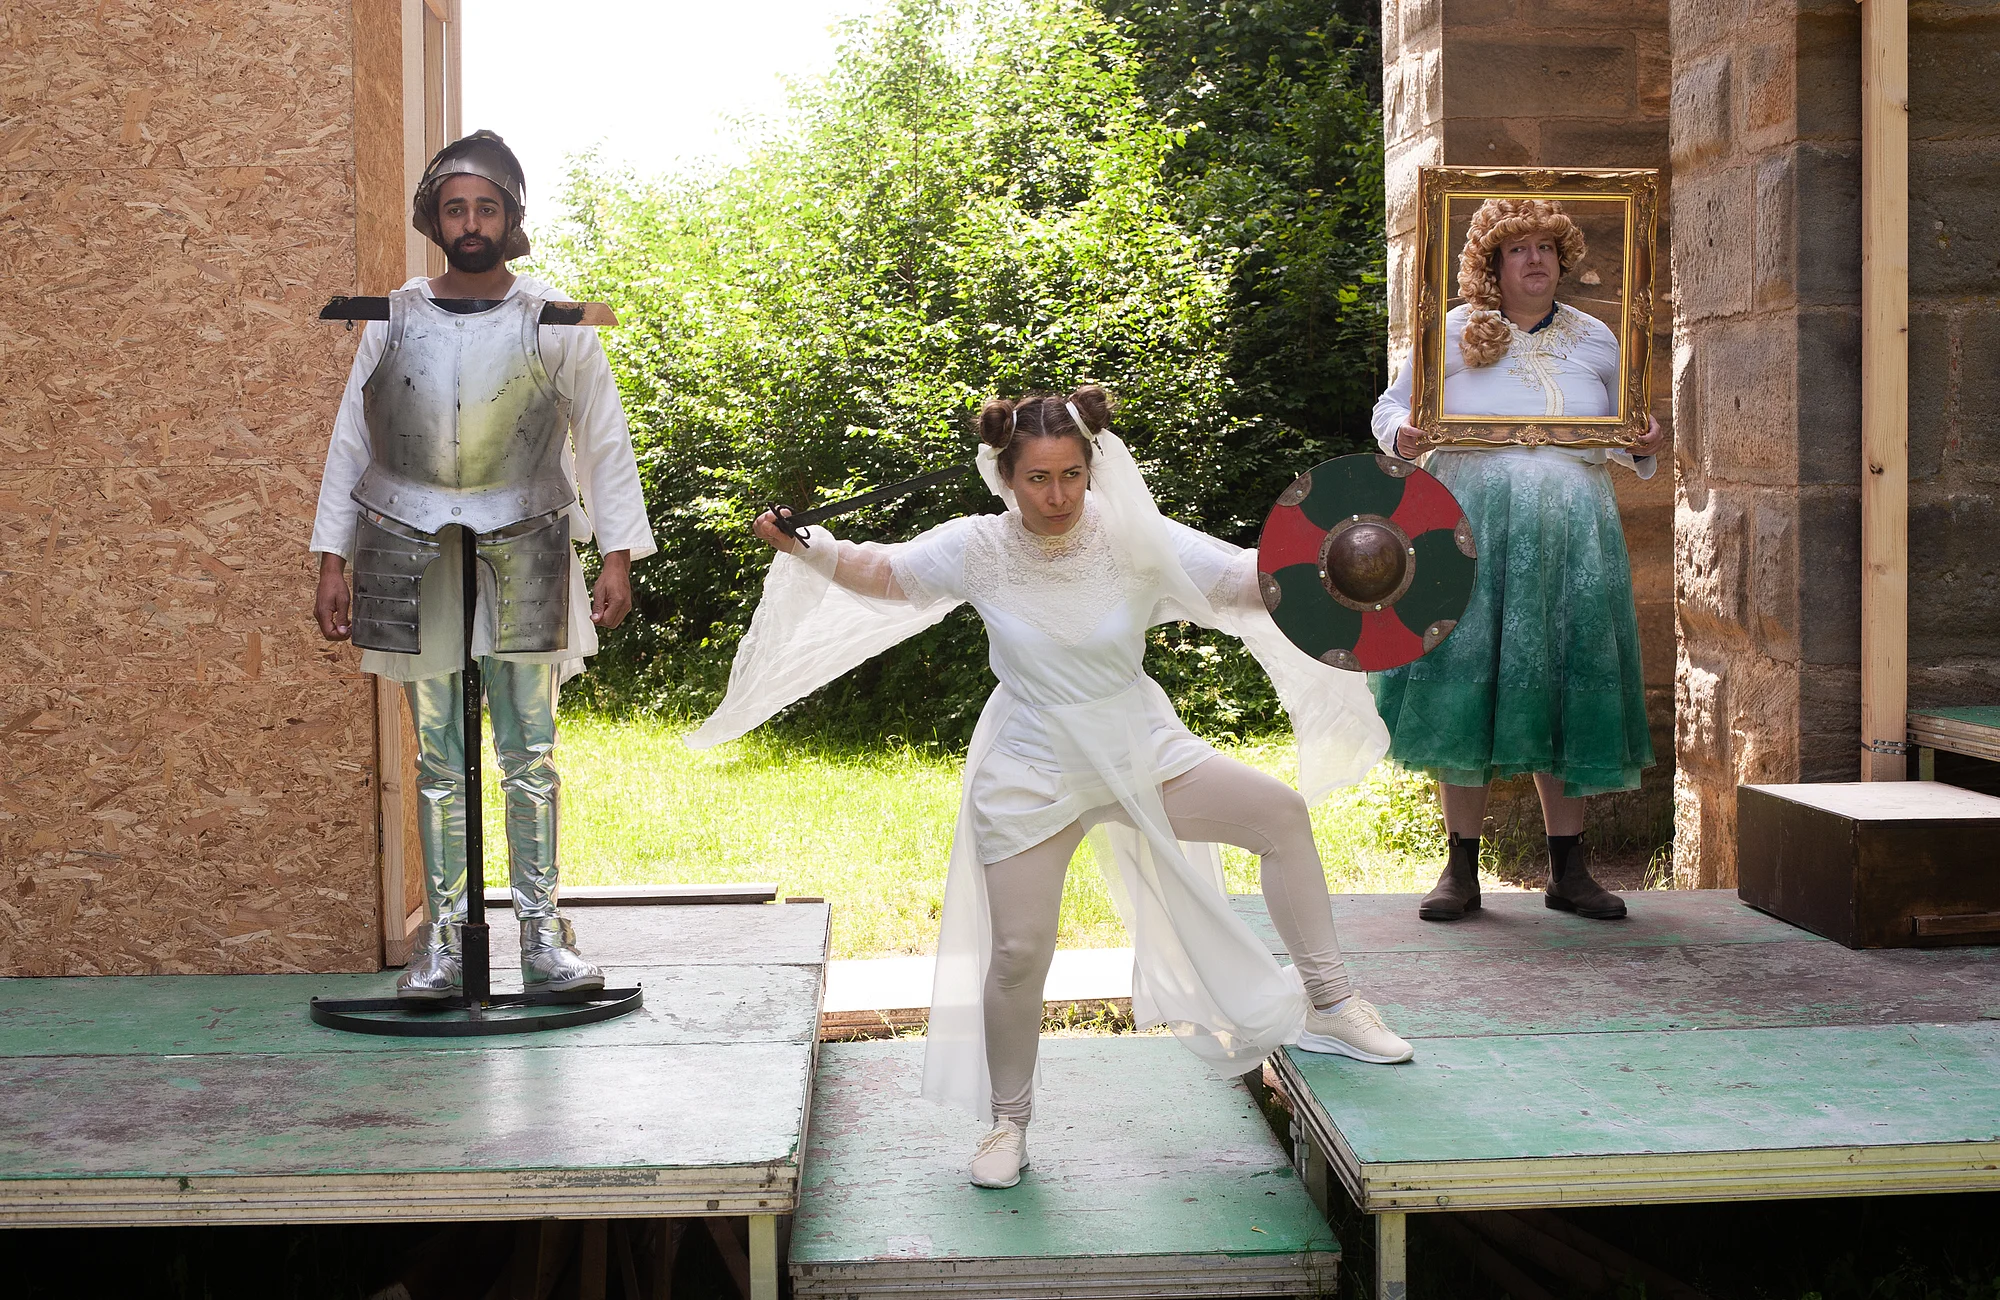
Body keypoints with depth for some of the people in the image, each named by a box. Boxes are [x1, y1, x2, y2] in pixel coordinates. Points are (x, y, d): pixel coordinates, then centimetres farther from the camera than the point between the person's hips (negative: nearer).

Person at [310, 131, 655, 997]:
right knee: (440, 759, 6)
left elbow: (605, 443, 5)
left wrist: (618, 557, -2)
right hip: (415, 559, 1)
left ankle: (543, 935, 9)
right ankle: (441, 940, 12)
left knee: (530, 754, 1)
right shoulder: (394, 322, 4)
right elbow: (349, 443, 9)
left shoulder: (553, 327, 0)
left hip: (523, 560, -1)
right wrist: (331, 560, 4)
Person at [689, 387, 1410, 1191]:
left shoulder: (1137, 541, -12)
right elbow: (883, 573, 2)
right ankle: (1008, 1120, 22)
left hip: (1140, 752, 2)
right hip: (1033, 775, -1)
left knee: (1283, 813, -11)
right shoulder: (978, 549, -12)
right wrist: (804, 548, -13)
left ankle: (1326, 1006, 5)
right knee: (1018, 953, -2)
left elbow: (1252, 585, -9)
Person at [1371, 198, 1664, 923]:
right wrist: (1402, 435, -11)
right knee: (1466, 690, -3)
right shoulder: (1453, 334, 6)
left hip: (1570, 536, 2)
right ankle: (1461, 869, 6)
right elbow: (1389, 407, 11)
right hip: (1472, 531, -2)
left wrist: (1644, 447, -1)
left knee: (1564, 693, 3)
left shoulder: (1594, 340, 14)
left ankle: (1567, 870, 12)